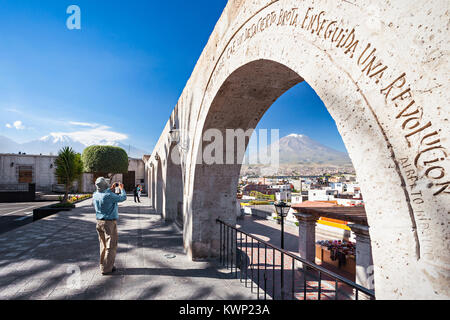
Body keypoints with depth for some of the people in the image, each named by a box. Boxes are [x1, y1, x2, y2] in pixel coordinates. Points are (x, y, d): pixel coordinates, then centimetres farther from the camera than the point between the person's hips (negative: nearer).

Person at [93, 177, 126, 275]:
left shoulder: (95, 195, 0)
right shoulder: (109, 196, -22)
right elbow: (123, 198, -9)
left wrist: (111, 189, 20)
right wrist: (122, 188, 7)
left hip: (99, 222, 8)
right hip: (109, 223, -8)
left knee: (103, 245, 19)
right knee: (111, 246, 2)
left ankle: (103, 265, 29)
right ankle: (106, 269, 7)